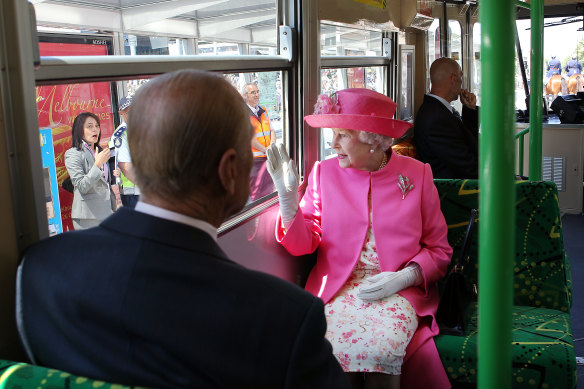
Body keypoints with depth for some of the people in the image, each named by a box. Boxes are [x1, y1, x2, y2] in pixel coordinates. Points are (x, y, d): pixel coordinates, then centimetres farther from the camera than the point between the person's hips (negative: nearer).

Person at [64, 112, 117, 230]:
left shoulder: (99, 151, 17)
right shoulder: (73, 154, -7)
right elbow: (82, 187, -15)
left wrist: (113, 175, 5)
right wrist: (97, 165, -21)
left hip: (107, 211, 7)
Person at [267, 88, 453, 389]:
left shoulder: (416, 175, 4)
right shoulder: (324, 173, 7)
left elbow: (438, 249, 7)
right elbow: (303, 243, 0)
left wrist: (402, 278, -9)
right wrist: (287, 194, -13)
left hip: (399, 291, -1)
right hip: (337, 289, 1)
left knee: (381, 349, -29)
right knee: (331, 348, -27)